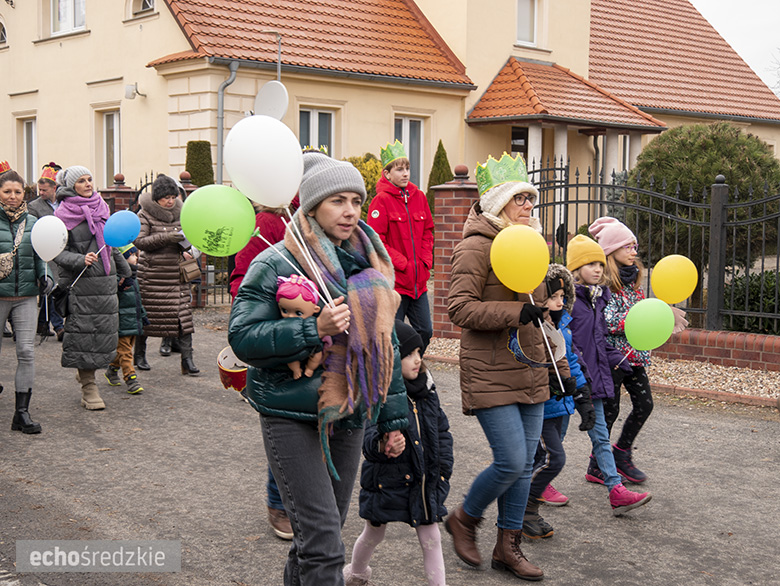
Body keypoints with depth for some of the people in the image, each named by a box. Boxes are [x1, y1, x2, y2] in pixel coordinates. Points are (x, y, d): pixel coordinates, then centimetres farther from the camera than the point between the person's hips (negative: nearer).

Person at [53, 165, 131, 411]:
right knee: (84, 334, -4)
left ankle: (86, 371, 30)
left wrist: (123, 268, 29)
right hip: (80, 283, -6)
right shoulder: (63, 214, -5)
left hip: (106, 280, 6)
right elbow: (57, 252, -8)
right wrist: (81, 260, -23)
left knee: (105, 332, 7)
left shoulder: (101, 208, 12)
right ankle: (89, 390, 2)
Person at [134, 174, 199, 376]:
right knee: (146, 314, 5)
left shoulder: (179, 213, 10)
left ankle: (187, 359, -4)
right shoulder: (145, 215, -4)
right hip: (152, 273, -4)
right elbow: (140, 241, -14)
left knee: (184, 313, -5)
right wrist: (167, 238, -22)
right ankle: (139, 354, 23)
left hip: (176, 274, 4)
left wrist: (185, 249, 3)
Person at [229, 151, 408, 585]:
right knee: (323, 543, -10)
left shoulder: (368, 264, 9)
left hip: (349, 418, 6)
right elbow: (242, 335, -16)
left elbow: (385, 344, 16)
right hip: (291, 418, -6)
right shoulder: (276, 263, -10)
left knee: (323, 533, 15)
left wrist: (394, 418, 16)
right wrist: (314, 330, -26)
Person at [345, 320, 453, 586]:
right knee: (374, 534, 18)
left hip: (425, 482, 4)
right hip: (387, 481, -4)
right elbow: (368, 443, -28)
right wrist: (381, 444, -50)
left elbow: (442, 431, 11)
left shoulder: (425, 389, 2)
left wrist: (443, 469, 4)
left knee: (431, 539, 5)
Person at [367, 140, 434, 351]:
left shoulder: (418, 196, 9)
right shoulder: (381, 200, -9)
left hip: (418, 280, 6)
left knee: (425, 331, 10)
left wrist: (425, 261, 2)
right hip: (393, 280, -6)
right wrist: (403, 264, -14)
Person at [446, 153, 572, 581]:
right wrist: (515, 313, -25)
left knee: (524, 463, 9)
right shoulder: (476, 246, -9)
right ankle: (463, 519, 16)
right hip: (491, 374, -8)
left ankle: (508, 546, 22)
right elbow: (459, 307, -18)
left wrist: (559, 363, 23)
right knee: (511, 462, -11)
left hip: (530, 372, 8)